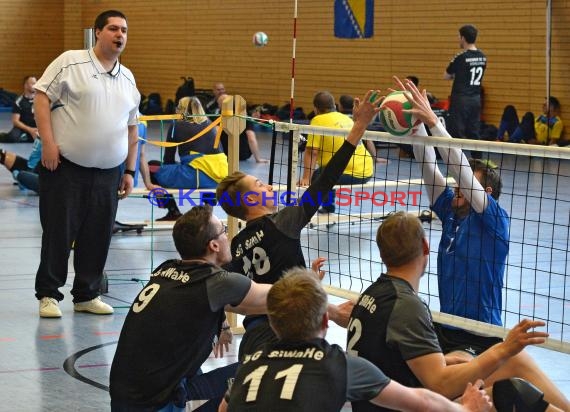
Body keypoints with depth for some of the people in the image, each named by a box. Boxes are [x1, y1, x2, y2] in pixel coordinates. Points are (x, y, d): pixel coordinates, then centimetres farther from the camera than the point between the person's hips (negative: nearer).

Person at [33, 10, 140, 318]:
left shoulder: (128, 79, 14)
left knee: (97, 236, 7)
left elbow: (131, 127, 19)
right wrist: (47, 142, -16)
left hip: (108, 174, 5)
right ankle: (48, 294, 10)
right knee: (59, 232, 0)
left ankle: (86, 295, 19)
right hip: (65, 167, -5)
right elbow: (42, 97, -7)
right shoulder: (71, 62, -4)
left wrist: (130, 171, 16)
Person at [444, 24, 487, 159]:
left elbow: (446, 76, -2)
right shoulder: (482, 57, 5)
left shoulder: (460, 57, -14)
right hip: (476, 99, 6)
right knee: (474, 133, 12)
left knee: (457, 134, -2)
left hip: (461, 99, -6)